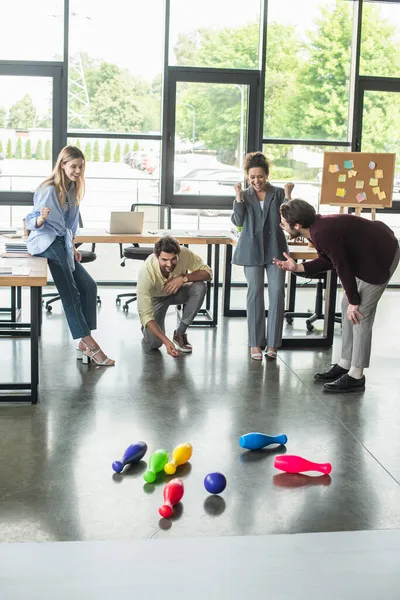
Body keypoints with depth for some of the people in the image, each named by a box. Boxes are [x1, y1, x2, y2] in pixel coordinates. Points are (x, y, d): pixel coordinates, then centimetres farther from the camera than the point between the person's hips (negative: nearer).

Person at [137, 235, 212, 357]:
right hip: (155, 298, -3)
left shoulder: (184, 254, -33)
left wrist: (184, 278, -40)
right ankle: (146, 327, 19)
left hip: (176, 291, 3)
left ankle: (180, 333, -12)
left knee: (200, 287, -29)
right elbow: (145, 314, -38)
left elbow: (207, 272, -22)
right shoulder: (146, 273, -39)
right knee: (154, 343, -20)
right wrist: (166, 341, -48)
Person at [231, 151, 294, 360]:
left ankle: (272, 343, 2)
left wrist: (287, 196, -12)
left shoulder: (278, 194, 7)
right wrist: (239, 197, -12)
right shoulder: (244, 196, 8)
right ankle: (255, 343, 3)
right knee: (255, 292, -2)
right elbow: (238, 221, -3)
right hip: (252, 249, 0)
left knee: (277, 292, -5)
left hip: (275, 248, 0)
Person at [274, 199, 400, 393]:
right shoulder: (316, 227, 0)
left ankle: (355, 377, -2)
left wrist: (354, 301, -17)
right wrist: (297, 267, 5)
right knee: (347, 307, 13)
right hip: (365, 256, 11)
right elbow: (327, 261, 10)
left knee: (359, 314, -9)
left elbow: (342, 267, -25)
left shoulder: (324, 233, -30)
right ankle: (345, 365, 22)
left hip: (381, 257, -10)